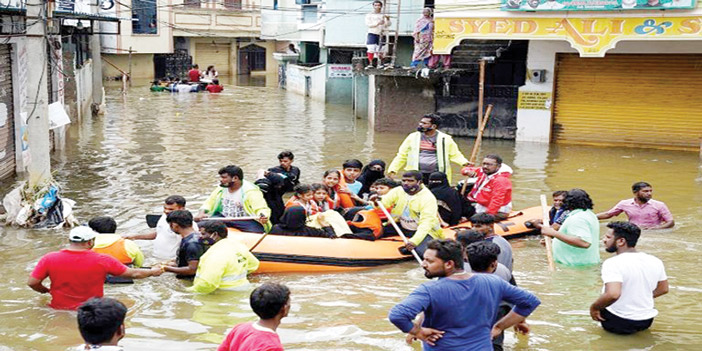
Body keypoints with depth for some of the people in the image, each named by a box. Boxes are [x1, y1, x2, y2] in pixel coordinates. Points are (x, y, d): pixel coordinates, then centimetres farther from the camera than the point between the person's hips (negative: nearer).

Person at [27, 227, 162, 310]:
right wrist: (153, 272, 19)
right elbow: (133, 274, 1)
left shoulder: (49, 259, -8)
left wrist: (46, 291, 16)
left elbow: (32, 283, -6)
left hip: (59, 309, 2)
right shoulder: (102, 261, -9)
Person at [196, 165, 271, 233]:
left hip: (246, 221, -5)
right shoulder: (222, 188, 8)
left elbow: (262, 209, -24)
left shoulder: (250, 191, -15)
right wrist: (201, 213, -3)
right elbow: (209, 202, 17)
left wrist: (263, 217, -48)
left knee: (258, 230, -34)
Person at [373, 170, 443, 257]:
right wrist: (377, 202, -38)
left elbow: (426, 223, -30)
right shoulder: (398, 191, -4)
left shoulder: (428, 198, -21)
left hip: (424, 230, -5)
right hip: (401, 226, 5)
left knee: (421, 251, -32)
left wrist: (414, 241, -42)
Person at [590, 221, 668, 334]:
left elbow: (613, 294, -36)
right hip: (646, 323, 8)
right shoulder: (655, 262, -1)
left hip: (617, 324, -7)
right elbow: (663, 289, 12)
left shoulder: (612, 263, -24)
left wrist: (594, 307, -19)